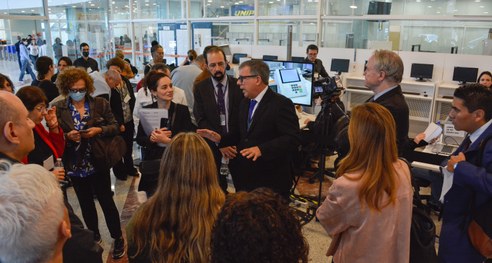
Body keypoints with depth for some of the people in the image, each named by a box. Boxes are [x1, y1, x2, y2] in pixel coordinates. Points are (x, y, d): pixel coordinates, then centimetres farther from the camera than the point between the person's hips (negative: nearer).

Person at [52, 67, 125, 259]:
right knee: (85, 202, 17)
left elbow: (115, 127, -2)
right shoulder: (58, 108, -4)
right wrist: (67, 136, -20)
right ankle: (94, 236, 38)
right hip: (75, 165, 2)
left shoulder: (100, 103, -5)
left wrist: (98, 130, -19)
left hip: (98, 162, -2)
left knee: (106, 200, 4)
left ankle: (118, 238, 20)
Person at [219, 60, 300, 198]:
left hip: (271, 179, -7)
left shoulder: (281, 104, -14)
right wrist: (224, 144, 2)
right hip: (244, 176, 7)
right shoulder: (245, 103, 12)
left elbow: (293, 138, -21)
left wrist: (261, 149, -30)